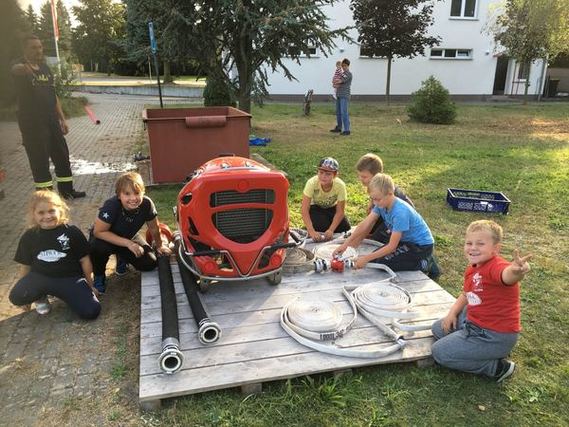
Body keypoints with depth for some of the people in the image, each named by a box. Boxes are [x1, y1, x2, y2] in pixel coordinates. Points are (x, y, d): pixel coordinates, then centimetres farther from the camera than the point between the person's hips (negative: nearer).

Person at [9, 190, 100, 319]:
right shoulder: (29, 237, 2)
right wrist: (26, 291, 16)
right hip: (40, 277, 2)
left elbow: (84, 259, 1)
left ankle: (64, 294, 12)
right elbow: (26, 265, 12)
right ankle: (40, 296, 7)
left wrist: (89, 285, 7)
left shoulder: (72, 232, -6)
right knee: (16, 297, -30)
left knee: (91, 311, -19)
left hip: (70, 278, -1)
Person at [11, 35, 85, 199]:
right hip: (32, 123, -7)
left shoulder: (44, 67, 12)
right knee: (40, 160, -2)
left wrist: (62, 119, 12)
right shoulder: (20, 67, -8)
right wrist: (23, 67, -59)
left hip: (51, 120, 7)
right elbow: (15, 69, -35)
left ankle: (67, 190, 27)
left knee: (62, 155, 12)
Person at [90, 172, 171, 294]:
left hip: (129, 237, 3)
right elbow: (98, 232, -31)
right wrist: (128, 244, -35)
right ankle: (99, 275, -4)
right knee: (98, 246, -37)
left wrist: (160, 245, 6)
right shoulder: (111, 206, -36)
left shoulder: (146, 204, -27)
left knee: (150, 264, -12)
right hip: (105, 238, -3)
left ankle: (121, 256, 20)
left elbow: (154, 228, -9)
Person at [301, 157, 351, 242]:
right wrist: (312, 232, -42)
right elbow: (305, 210, -32)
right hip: (315, 208, -2)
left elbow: (340, 211, -22)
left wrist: (331, 230, -34)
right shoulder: (312, 183, -33)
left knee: (345, 228, -15)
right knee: (321, 227, -27)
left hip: (332, 208, 2)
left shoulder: (340, 185, -30)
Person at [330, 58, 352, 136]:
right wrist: (336, 84, -8)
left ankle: (346, 130, -10)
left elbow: (339, 81, -15)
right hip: (338, 95, 9)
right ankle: (339, 127, 25)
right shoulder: (342, 73, 20)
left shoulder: (349, 74, -7)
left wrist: (335, 82, 5)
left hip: (344, 96, -9)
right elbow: (334, 83, 14)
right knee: (338, 112, 14)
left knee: (344, 113, -11)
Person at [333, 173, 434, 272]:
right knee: (376, 256, 1)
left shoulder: (400, 212, -32)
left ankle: (421, 264, -4)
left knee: (382, 262, -18)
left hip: (422, 246, -8)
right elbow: (365, 224, -10)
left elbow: (392, 246, -29)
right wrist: (346, 244, -18)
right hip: (406, 240, 8)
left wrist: (366, 258, -27)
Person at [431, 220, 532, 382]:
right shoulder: (472, 269, 2)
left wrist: (517, 271, -78)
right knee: (438, 329, 21)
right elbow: (466, 294, 17)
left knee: (439, 352, -8)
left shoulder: (496, 267, -29)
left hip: (496, 336, -9)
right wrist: (452, 313, 3)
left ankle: (497, 367, -1)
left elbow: (507, 276, -55)